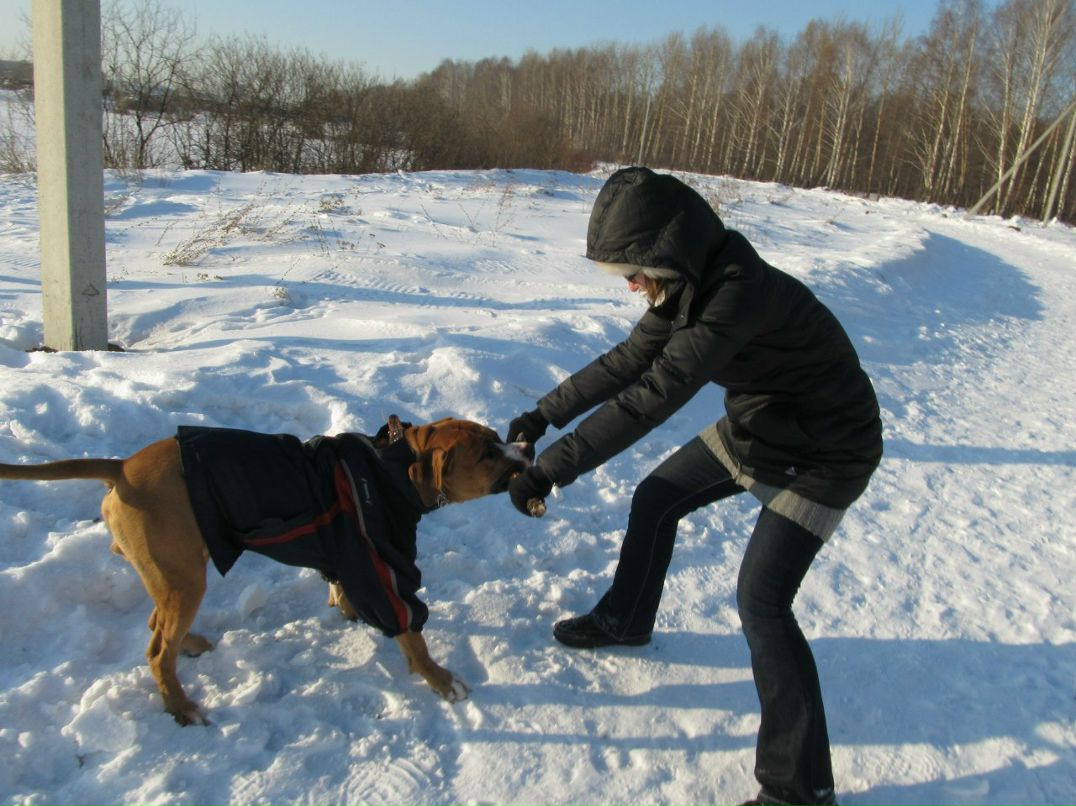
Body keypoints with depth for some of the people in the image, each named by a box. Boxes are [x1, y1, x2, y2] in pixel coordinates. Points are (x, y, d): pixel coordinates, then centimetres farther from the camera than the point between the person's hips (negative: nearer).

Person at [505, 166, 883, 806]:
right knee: (655, 499, 15)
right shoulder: (691, 286, -6)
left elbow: (652, 396, -40)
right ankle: (626, 621, 41)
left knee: (761, 601, -14)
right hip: (754, 430, 9)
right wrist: (545, 415, 6)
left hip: (824, 453, -9)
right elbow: (625, 361, 5)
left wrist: (553, 468, -39)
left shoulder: (742, 294, -34)